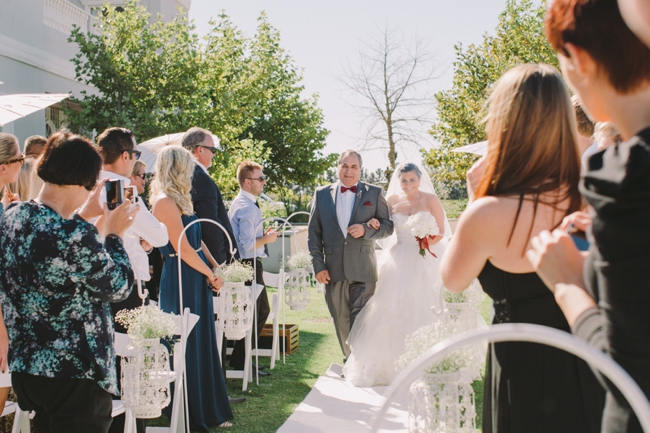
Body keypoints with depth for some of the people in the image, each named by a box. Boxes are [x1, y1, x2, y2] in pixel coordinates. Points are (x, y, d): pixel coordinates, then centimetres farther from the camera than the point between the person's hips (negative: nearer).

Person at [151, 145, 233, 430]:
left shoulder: (179, 200, 14)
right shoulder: (165, 202, -16)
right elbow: (184, 249, -19)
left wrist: (215, 266, 1)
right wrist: (211, 275, -8)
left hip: (196, 280, 9)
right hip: (181, 281, -9)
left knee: (203, 344, 15)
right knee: (187, 347, 1)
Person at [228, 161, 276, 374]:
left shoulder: (239, 203, 13)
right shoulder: (248, 208, -20)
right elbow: (247, 245, -25)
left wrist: (262, 234, 13)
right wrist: (266, 239, -10)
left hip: (248, 265, 11)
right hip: (249, 265, -11)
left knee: (262, 310, 19)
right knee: (252, 315, -1)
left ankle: (240, 357, 28)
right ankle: (240, 361, 8)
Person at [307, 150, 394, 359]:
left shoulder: (374, 193, 5)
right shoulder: (322, 194, 8)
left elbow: (388, 225, 5)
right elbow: (313, 232, 8)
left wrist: (366, 229, -15)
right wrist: (318, 266, 0)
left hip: (362, 271, -2)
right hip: (333, 271, 3)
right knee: (341, 322, 12)